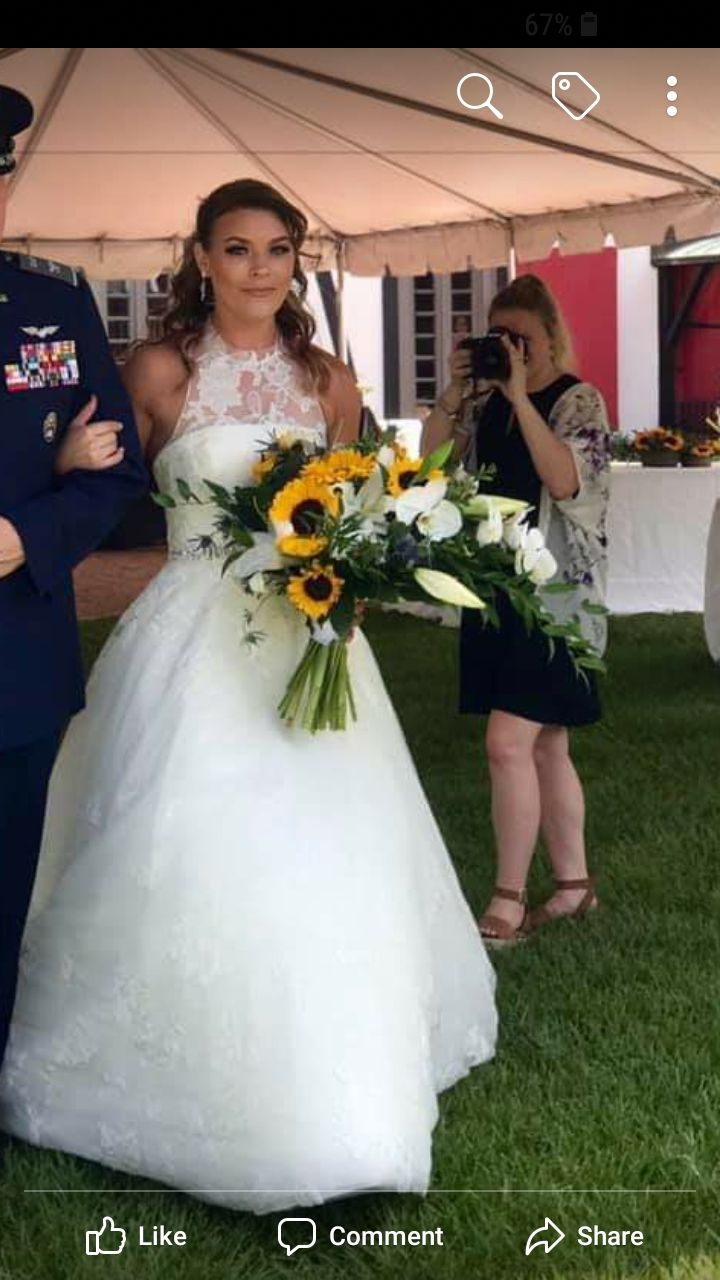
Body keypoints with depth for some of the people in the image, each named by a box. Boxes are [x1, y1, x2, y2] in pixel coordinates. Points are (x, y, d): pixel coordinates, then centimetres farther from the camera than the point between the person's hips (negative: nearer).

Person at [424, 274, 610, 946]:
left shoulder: (578, 401, -7)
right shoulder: (489, 403, 11)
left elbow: (565, 480, -22)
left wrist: (520, 397, -21)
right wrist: (454, 391, -6)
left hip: (553, 591, -7)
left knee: (509, 742, -13)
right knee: (545, 745, 13)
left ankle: (508, 903, -5)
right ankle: (573, 882, 24)